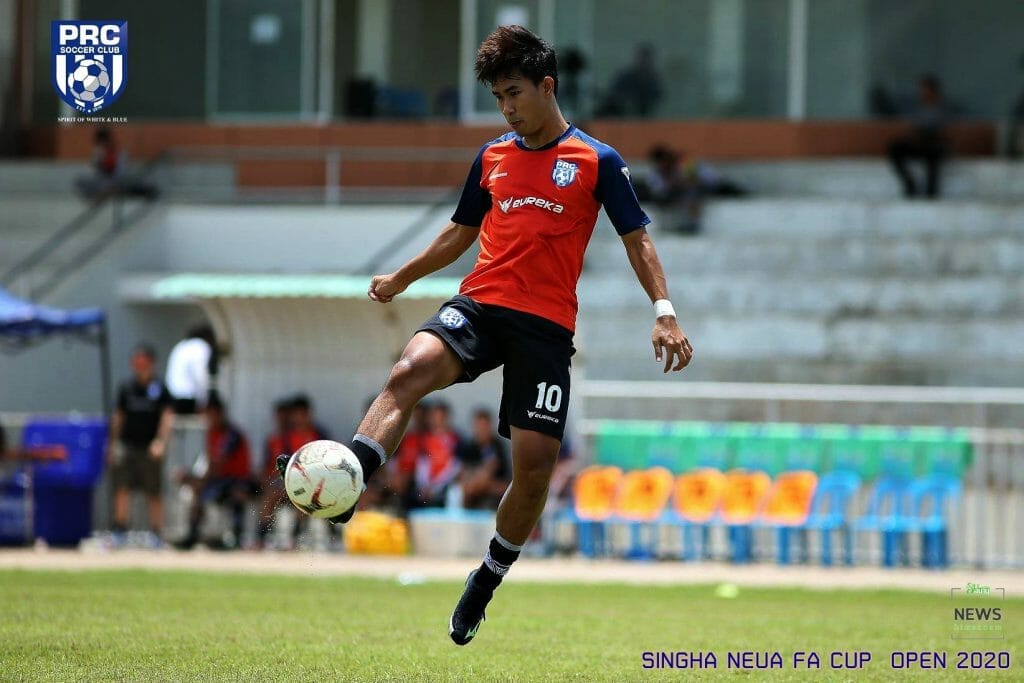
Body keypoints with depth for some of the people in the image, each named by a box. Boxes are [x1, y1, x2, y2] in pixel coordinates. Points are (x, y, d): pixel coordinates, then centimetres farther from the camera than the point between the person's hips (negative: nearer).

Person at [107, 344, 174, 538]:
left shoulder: (160, 389, -2)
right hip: (127, 447, 2)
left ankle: (156, 530, 9)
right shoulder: (126, 389, 8)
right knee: (122, 489, -6)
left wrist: (161, 441, -22)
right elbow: (118, 417, 14)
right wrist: (113, 445, 12)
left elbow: (167, 417, -8)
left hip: (150, 449, -2)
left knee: (154, 493, 3)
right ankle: (120, 527, -3)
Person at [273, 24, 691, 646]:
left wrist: (664, 312, -6)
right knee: (410, 370, -29)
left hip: (548, 326, -2)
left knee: (537, 463, -8)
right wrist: (401, 278, 34)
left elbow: (637, 239, 5)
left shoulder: (597, 161, 4)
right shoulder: (492, 158, 16)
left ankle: (486, 582, 15)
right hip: (479, 304, 2)